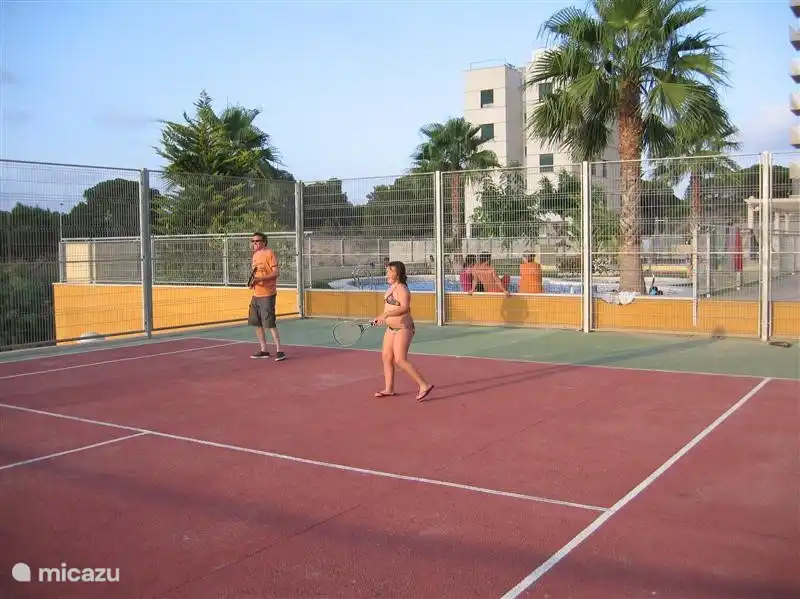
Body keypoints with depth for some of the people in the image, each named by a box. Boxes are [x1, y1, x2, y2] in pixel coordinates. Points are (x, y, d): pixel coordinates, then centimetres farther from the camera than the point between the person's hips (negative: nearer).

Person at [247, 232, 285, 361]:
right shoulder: (255, 255, 15)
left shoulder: (269, 253, -10)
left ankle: (279, 351, -5)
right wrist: (252, 281, 5)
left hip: (267, 294, -9)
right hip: (256, 294, 9)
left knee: (270, 323, -11)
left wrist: (260, 279, -24)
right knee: (257, 323, 11)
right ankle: (263, 350, 21)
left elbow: (276, 272, -16)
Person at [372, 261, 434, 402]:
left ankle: (424, 385, -10)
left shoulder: (401, 288, -19)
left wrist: (386, 314, -41)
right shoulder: (392, 287, 10)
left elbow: (405, 308, -34)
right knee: (386, 357, 11)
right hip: (391, 328, 10)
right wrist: (381, 318, 28)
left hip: (403, 328, -10)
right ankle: (389, 389, 20)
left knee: (400, 360, -14)